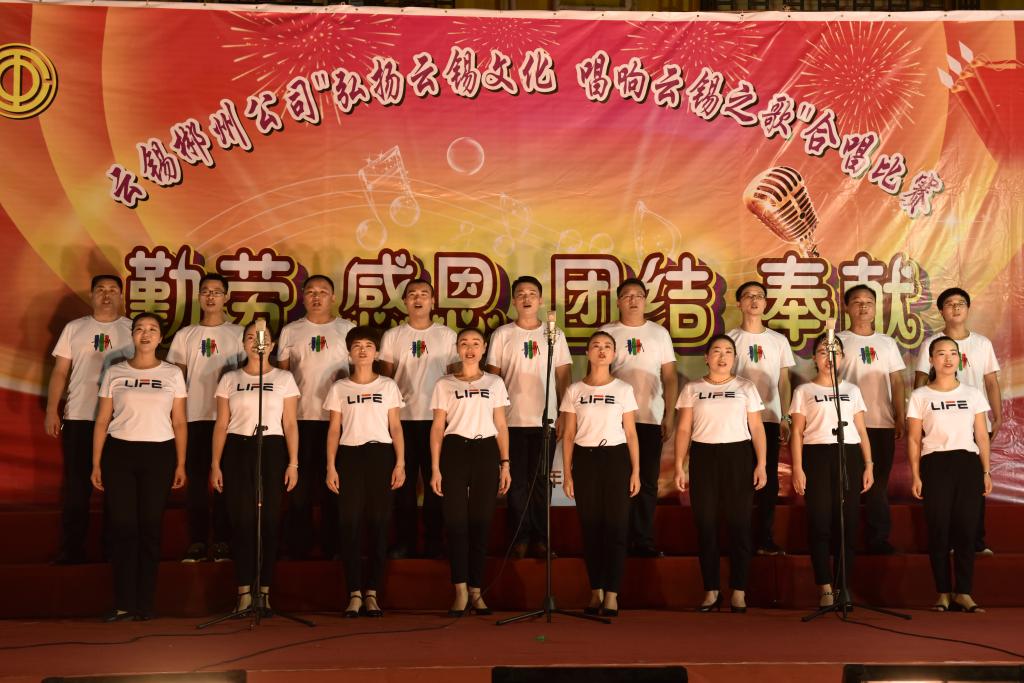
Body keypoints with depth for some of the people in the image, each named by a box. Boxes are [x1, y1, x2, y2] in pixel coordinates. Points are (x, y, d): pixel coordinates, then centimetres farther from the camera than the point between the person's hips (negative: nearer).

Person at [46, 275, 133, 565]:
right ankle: (72, 549, 13)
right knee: (76, 485, 4)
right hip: (78, 417, 1)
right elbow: (60, 372, 7)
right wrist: (51, 410, 0)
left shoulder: (133, 329, 6)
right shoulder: (74, 328, 8)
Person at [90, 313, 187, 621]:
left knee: (150, 527, 2)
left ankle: (145, 603, 11)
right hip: (119, 452, 0)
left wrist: (181, 463, 1)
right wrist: (96, 463, 2)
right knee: (123, 526, -1)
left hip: (159, 455, 0)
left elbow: (179, 422, 6)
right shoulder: (115, 373, 7)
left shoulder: (172, 374, 6)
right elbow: (102, 421, 7)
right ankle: (124, 602, 8)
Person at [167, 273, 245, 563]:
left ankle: (222, 542, 7)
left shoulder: (238, 333, 7)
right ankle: (197, 542, 8)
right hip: (194, 416, 1)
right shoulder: (185, 335, 11)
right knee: (195, 479, 2)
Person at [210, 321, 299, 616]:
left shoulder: (284, 378, 6)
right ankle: (244, 591, 7)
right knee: (241, 520, 0)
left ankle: (264, 590, 9)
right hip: (237, 451, 1)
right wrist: (215, 464, 1)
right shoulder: (229, 379, 8)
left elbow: (290, 424, 3)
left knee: (269, 520, 0)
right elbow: (221, 425, 7)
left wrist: (293, 463, -4)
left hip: (272, 450, 0)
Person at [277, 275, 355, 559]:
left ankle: (333, 547, 13)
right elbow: (281, 373, 11)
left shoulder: (347, 329, 8)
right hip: (300, 418, 1)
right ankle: (298, 547, 12)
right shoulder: (290, 331, 10)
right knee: (299, 485, 3)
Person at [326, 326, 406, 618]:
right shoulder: (339, 388, 9)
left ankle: (372, 593, 7)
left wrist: (400, 463, -2)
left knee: (378, 523, 0)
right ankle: (354, 594, 1)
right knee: (349, 523, -4)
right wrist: (331, 466, -2)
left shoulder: (388, 386, 9)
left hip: (381, 455, 0)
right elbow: (334, 430, 7)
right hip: (349, 455, 0)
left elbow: (395, 428, 7)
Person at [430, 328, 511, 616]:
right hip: (454, 452, -1)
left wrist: (505, 464, 2)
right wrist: (435, 468, -4)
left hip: (486, 452, 1)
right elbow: (437, 427, 3)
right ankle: (461, 591, 0)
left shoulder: (495, 383, 11)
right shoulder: (444, 385, 7)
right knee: (456, 521, -4)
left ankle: (476, 590, 10)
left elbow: (501, 426, 10)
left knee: (481, 522, 3)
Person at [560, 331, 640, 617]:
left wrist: (636, 471, -2)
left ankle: (612, 595, 1)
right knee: (590, 526, 4)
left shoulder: (623, 390, 4)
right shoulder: (575, 391, 5)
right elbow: (568, 436, 6)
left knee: (616, 526, -3)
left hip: (616, 458, -1)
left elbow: (631, 433, 4)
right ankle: (596, 591, 14)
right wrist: (567, 474, 1)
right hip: (585, 459, 1)